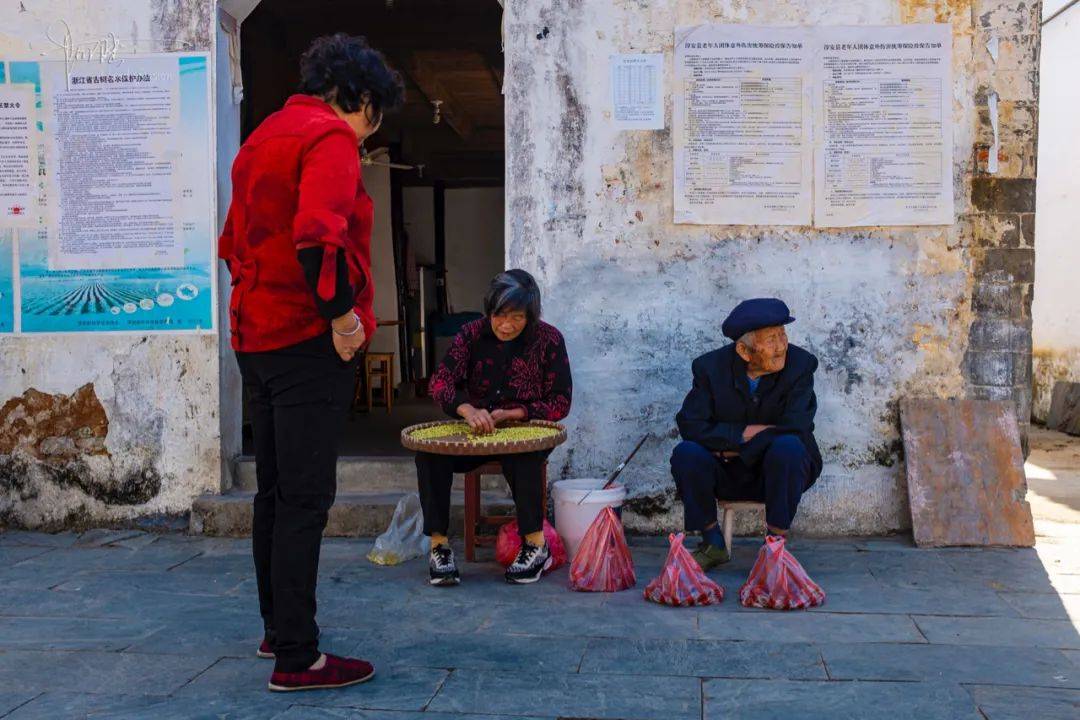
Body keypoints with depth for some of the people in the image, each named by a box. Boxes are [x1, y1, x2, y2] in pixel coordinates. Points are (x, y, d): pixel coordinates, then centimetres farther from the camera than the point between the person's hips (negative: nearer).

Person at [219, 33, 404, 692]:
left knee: (276, 493, 16)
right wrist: (342, 315, -17)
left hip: (256, 335, 10)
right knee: (305, 499, -6)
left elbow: (234, 243, 24)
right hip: (307, 341, -9)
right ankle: (297, 658, -2)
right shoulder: (331, 136, -10)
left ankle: (278, 629, 28)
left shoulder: (264, 137, 19)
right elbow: (318, 236, -26)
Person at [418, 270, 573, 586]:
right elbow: (440, 381, -14)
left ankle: (536, 545, -23)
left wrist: (511, 414, -20)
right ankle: (438, 546, -20)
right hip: (475, 433, 3)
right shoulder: (472, 334, -2)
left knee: (521, 455, -38)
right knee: (429, 450, -25)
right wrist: (468, 410, -36)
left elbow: (560, 403, -5)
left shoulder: (549, 340, -7)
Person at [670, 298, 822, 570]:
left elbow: (796, 430, -20)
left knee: (788, 447, -34)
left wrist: (733, 447, -17)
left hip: (776, 472, -1)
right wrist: (745, 433, -22)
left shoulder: (800, 364, -11)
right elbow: (690, 426, -14)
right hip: (727, 476, 2)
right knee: (686, 453, -26)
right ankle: (714, 544, -5)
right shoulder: (711, 366, -7)